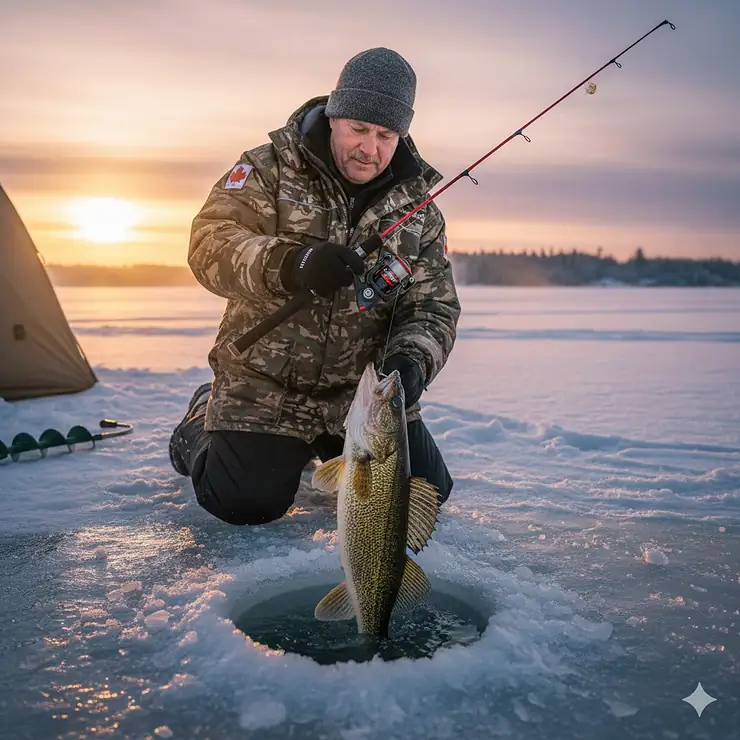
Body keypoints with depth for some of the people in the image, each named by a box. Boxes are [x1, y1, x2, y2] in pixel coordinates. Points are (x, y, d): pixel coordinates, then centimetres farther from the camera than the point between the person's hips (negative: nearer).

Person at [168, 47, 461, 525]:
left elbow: (433, 308, -2)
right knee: (247, 503, -14)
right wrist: (289, 264, -41)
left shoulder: (419, 210, 1)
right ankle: (201, 427, 21)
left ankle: (329, 450, 31)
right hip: (266, 389, -3)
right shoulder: (272, 168, -7)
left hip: (363, 390, 4)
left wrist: (412, 360, -25)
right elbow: (211, 242, -21)